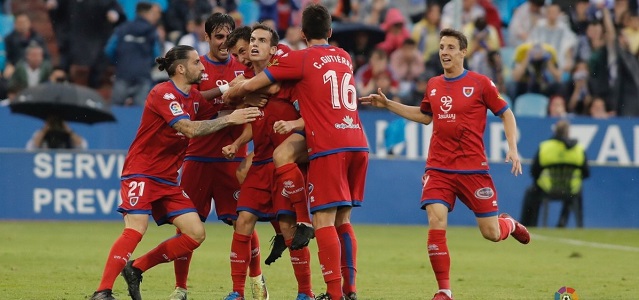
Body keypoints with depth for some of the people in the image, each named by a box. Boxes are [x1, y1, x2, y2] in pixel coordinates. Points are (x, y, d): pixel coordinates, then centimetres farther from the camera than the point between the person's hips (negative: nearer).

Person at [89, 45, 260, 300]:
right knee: (136, 229, -24)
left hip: (168, 179, 8)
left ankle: (135, 269, 8)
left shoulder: (194, 96, 10)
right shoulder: (163, 94, -16)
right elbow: (190, 129, -26)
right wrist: (229, 119, -23)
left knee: (196, 233, -1)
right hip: (140, 173, -8)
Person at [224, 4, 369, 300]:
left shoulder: (298, 59, 1)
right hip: (358, 144, 6)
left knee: (324, 221, -7)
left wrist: (225, 97, 21)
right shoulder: (344, 58, 17)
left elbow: (249, 86, 3)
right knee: (342, 221, 12)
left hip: (328, 148, -6)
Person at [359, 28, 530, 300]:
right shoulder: (433, 85, 9)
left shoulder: (480, 83, -4)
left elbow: (506, 114, 3)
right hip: (438, 168, 3)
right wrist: (387, 104, 22)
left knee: (491, 233, 1)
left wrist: (513, 149, -8)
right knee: (436, 222, -16)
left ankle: (509, 224, 40)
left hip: (473, 168, -3)